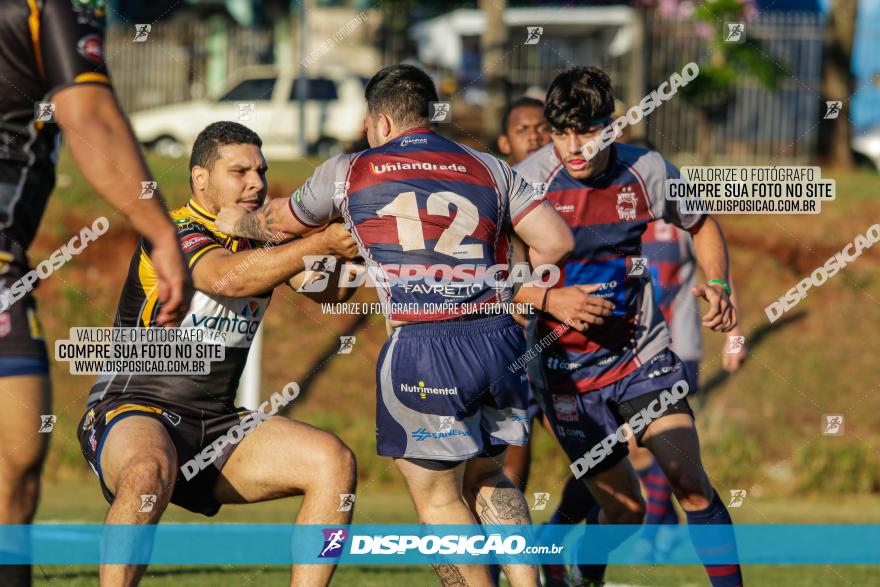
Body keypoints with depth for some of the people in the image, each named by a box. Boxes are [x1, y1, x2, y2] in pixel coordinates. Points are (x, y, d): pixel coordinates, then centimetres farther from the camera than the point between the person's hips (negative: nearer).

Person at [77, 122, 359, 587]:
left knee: (333, 461, -13)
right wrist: (322, 244, -33)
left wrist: (354, 249, -19)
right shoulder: (169, 234, -12)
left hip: (215, 425, 7)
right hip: (132, 414, -7)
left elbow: (329, 290, 1)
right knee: (148, 474, -41)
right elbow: (227, 277, -32)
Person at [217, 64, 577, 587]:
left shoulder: (350, 172, 10)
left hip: (420, 348, -4)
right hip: (498, 341, 4)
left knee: (439, 499, 7)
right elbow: (556, 241, 7)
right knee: (487, 479, 21)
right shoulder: (490, 170, 14)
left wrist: (238, 221, 50)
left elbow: (280, 223, 28)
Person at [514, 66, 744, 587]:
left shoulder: (646, 171, -6)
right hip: (567, 368, -2)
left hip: (643, 354, 2)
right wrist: (549, 299, -28)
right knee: (624, 508, 1)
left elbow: (701, 223, 14)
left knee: (690, 482, -14)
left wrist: (717, 284, -3)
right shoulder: (529, 181, -14)